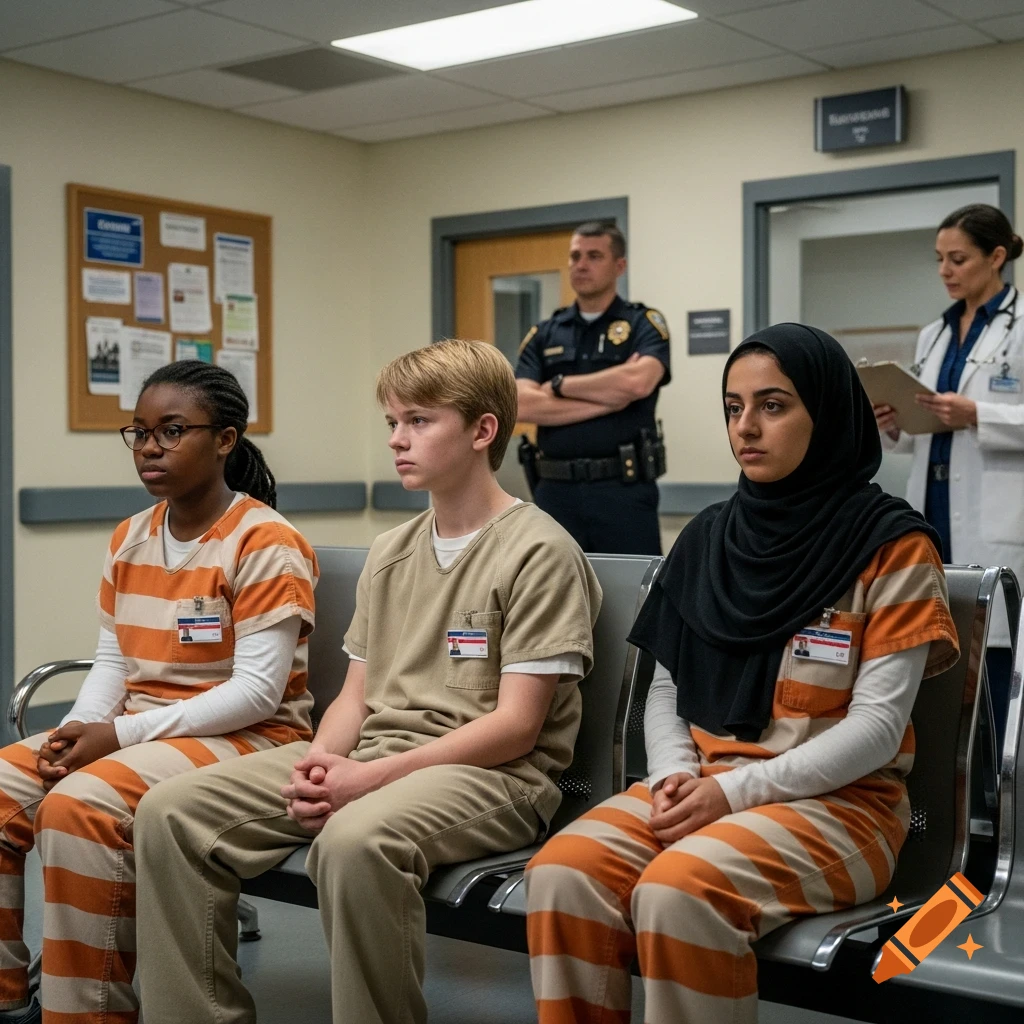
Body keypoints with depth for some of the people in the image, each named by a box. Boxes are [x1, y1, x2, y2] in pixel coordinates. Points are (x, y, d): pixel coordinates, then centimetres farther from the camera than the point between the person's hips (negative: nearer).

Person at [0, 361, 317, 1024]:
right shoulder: (130, 539, 11)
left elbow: (258, 692, -17)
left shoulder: (266, 543, -12)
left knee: (79, 806, -30)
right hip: (133, 731, 8)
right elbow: (112, 662, 12)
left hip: (248, 739, -7)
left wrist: (121, 733, -20)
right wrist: (78, 732, -11)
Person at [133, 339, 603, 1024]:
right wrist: (321, 760, -6)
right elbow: (356, 696, 17)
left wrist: (375, 775, -18)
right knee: (172, 813, -9)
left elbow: (516, 725, -12)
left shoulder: (539, 551, -6)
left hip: (491, 772, -7)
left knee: (356, 839, -39)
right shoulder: (391, 553, 17)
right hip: (367, 759, 7)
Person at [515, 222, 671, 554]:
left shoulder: (644, 324, 1)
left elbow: (638, 381, -20)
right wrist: (607, 398, -12)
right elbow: (522, 405, -5)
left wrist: (559, 386, -7)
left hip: (624, 490, -3)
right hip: (556, 491, 3)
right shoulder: (544, 334, 10)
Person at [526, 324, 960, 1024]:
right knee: (562, 872, -24)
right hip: (703, 787, 5)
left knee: (679, 890, -33)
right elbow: (666, 689, 13)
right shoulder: (709, 537, 11)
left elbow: (876, 726, -10)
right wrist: (674, 774, -8)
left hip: (839, 801, -4)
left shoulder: (890, 545, -5)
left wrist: (736, 789, -18)